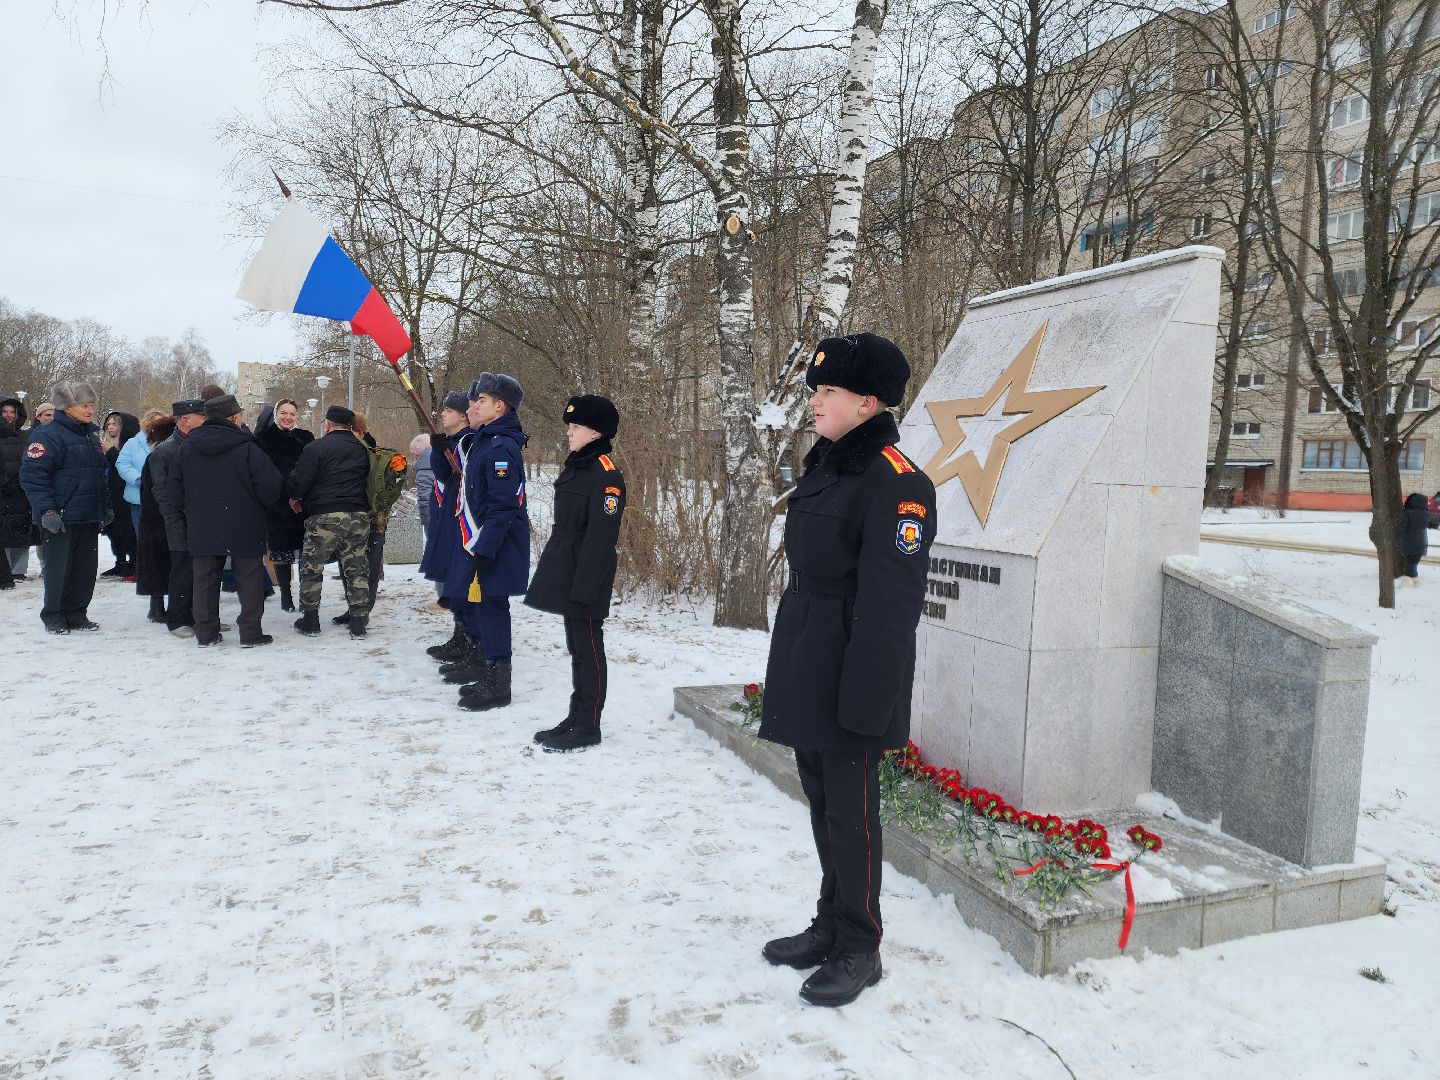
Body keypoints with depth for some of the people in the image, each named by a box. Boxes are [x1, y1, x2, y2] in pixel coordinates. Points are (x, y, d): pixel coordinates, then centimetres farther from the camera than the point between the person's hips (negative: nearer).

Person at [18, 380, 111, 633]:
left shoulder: (91, 434, 15)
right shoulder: (48, 435, -10)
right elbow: (32, 475, -15)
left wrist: (106, 506, 20)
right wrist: (46, 510, -21)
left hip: (89, 517, 7)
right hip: (61, 517, -7)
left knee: (85, 568, 9)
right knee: (59, 567, 1)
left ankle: (76, 614, 19)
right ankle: (53, 616, 14)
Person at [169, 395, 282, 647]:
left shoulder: (188, 446, 4)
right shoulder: (246, 447, -12)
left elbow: (174, 485, 11)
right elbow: (270, 485, -16)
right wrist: (262, 503, 5)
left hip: (201, 529, 4)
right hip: (244, 528, -4)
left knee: (205, 579, 12)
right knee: (250, 579, 5)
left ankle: (205, 632, 17)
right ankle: (250, 632, 5)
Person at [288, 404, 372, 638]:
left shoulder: (315, 448, -5)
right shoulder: (362, 450, 10)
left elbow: (300, 479, -7)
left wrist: (295, 498, 12)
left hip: (324, 517, -4)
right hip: (358, 516, 4)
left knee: (311, 568, 10)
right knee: (356, 568, 9)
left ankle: (310, 620, 15)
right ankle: (359, 622, 8)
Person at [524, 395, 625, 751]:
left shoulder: (606, 475, -16)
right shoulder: (574, 467, 14)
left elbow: (600, 539, -20)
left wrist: (583, 588, -21)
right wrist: (553, 573, 18)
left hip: (587, 578, -9)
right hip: (565, 574, 9)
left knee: (588, 649, 0)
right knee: (576, 648, 16)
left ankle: (588, 727, 10)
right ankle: (576, 718, 26)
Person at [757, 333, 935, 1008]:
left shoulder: (895, 482, -16)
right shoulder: (824, 466, 12)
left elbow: (889, 602, -20)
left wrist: (862, 699, -21)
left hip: (849, 682, -9)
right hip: (805, 675, 9)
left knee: (850, 812, 4)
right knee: (822, 804, 18)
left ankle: (858, 950, 22)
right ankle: (830, 927, 35)